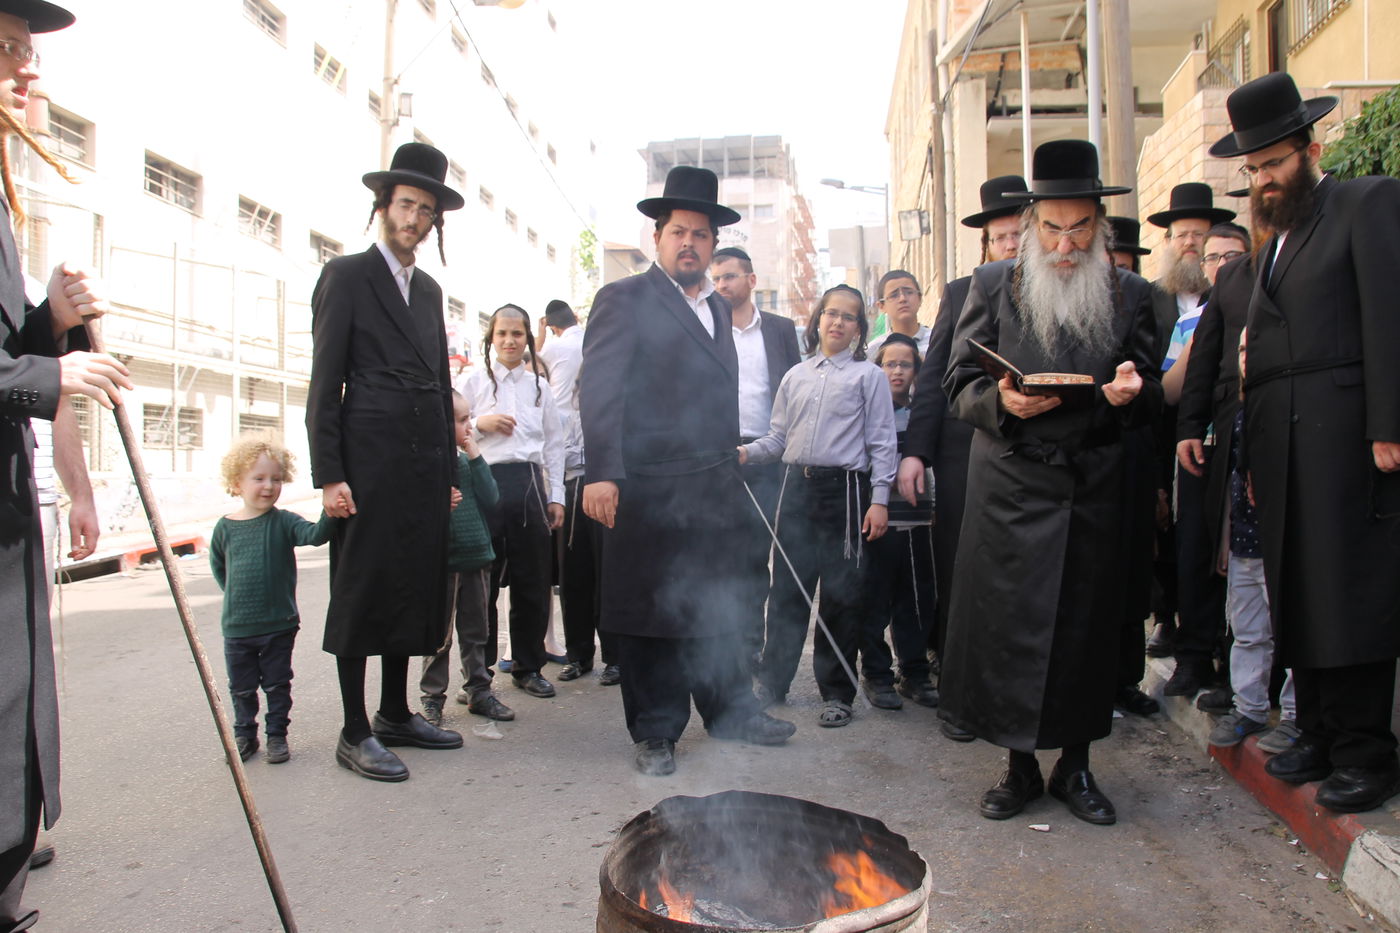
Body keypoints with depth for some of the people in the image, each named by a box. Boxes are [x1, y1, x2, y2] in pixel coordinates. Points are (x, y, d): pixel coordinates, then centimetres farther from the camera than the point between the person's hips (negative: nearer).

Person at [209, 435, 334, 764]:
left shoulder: (284, 522, -8)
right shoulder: (225, 527, -1)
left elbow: (314, 535, -27)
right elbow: (218, 567, 15)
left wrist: (329, 514, -46)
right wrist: (237, 594, 9)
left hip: (279, 625, -2)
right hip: (237, 626, 2)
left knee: (277, 685, 10)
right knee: (242, 688, 14)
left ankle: (276, 734, 24)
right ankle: (245, 735, 31)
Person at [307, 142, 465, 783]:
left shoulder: (429, 290, 18)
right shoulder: (346, 276, -1)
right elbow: (324, 384, -7)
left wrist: (448, 472, 14)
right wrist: (328, 475, -13)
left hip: (424, 467, 7)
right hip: (369, 465, -6)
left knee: (413, 591, 11)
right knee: (360, 595, 0)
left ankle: (396, 713, 25)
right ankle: (355, 733, 10)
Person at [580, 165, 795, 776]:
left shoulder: (718, 308, 19)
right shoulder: (625, 300, -3)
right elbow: (599, 389, -13)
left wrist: (730, 469, 16)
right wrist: (601, 473, -22)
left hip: (713, 491, 7)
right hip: (647, 491, -7)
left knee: (719, 607, 16)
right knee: (649, 612, 4)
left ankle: (730, 712, 31)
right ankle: (655, 733, 18)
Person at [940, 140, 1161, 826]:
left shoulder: (1130, 295, 8)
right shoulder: (992, 287, 3)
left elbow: (1151, 399, 11)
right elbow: (959, 384, 1)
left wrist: (1133, 391, -13)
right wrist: (1002, 403, -20)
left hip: (1094, 487, 2)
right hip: (1010, 490, -1)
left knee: (1086, 626, 7)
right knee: (1007, 622, 1)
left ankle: (1075, 766, 25)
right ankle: (1020, 768, 19)